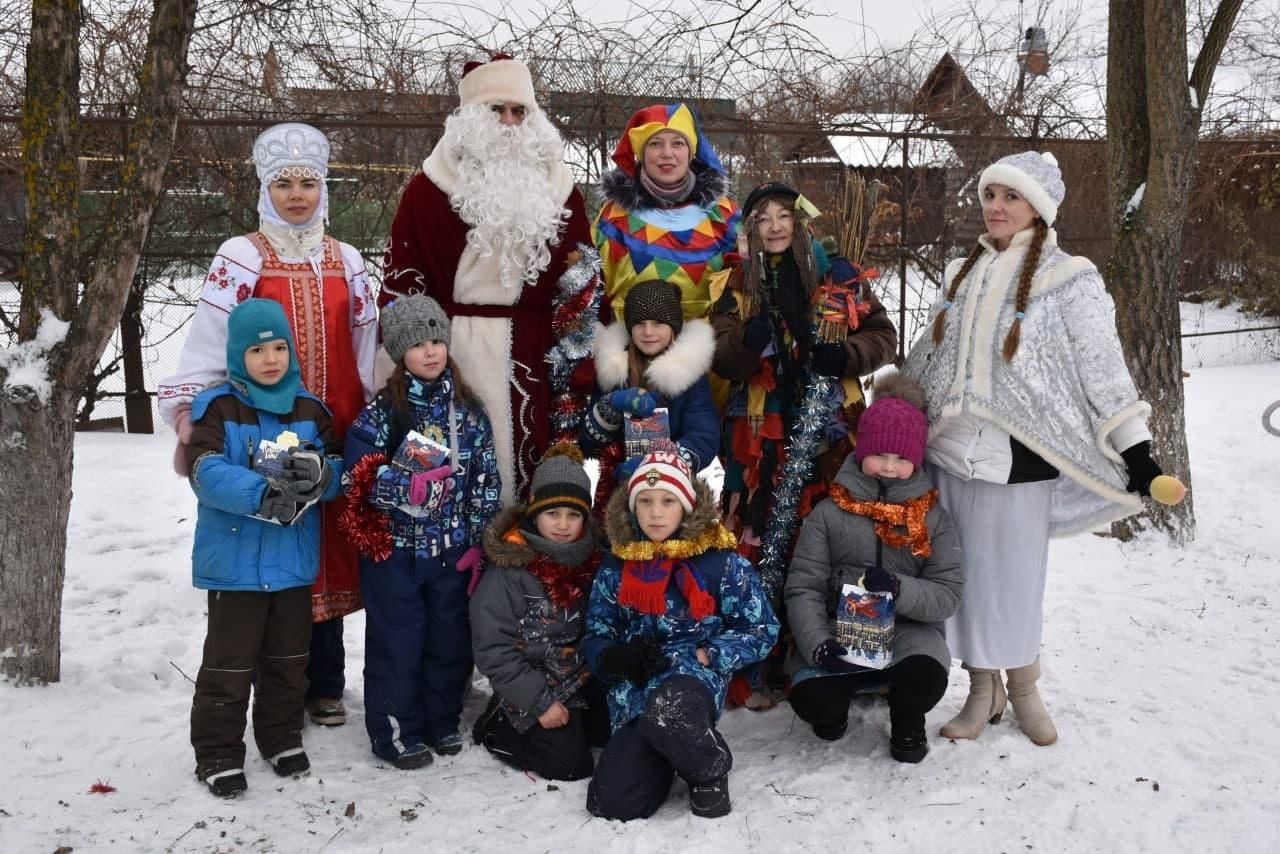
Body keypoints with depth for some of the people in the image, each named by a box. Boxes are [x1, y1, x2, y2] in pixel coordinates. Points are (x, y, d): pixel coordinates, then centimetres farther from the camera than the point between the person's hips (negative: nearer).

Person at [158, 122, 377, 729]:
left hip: (336, 438, 3)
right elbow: (209, 343, -5)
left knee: (331, 553, 7)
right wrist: (188, 412, -14)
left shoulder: (345, 261, 13)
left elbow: (366, 349, 15)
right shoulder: (242, 258, 2)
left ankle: (325, 684, 21)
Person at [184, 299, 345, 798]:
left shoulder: (309, 409, 5)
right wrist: (264, 494, -34)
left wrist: (317, 472, -24)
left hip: (294, 559, 4)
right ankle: (218, 754, 19)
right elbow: (207, 472, -21)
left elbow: (339, 472, 0)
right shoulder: (216, 407, -8)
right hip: (234, 560, -4)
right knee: (229, 662, 5)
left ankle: (282, 737, 34)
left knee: (288, 658, 17)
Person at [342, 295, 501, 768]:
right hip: (393, 550, -3)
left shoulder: (468, 410, 2)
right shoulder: (381, 411, -7)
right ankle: (397, 732, 19)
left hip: (452, 550, 3)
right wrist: (410, 487, -27)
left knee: (450, 639, 13)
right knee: (397, 643, 4)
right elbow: (361, 476, -12)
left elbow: (486, 480, 4)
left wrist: (477, 543, 0)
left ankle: (442, 721, 30)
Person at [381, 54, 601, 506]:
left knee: (534, 474, 4)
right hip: (451, 351, -2)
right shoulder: (429, 189, 3)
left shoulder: (557, 188, 12)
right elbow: (401, 285, 1)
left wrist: (579, 372, 5)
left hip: (534, 359, 2)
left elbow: (584, 281, 12)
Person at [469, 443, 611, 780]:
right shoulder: (506, 570, -21)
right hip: (534, 689, -6)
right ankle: (498, 728, 10)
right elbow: (492, 648, -21)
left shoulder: (592, 559, -3)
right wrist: (540, 702, -20)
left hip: (585, 679, 6)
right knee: (572, 764, -9)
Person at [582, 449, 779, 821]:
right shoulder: (615, 569, 7)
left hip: (694, 678, -4)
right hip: (634, 696, 4)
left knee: (665, 713, -41)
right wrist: (621, 658, -12)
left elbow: (762, 630, 0)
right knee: (611, 803, -10)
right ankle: (670, 755, 22)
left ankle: (710, 767, -5)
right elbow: (594, 638, 11)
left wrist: (705, 655, -13)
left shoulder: (721, 563, -4)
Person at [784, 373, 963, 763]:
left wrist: (899, 588, -24)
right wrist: (819, 645, -23)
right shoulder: (829, 512, -1)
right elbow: (803, 588, -6)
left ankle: (907, 726, 6)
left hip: (908, 629, 1)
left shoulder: (933, 517, 3)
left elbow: (948, 595, -3)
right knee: (810, 698, -29)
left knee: (926, 677, -33)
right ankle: (834, 708, 13)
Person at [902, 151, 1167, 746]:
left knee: (1013, 578, 3)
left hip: (1017, 457, -5)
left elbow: (1103, 370, -7)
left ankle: (1023, 689, 25)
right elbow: (927, 357, 21)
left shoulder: (1069, 279, -5)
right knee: (963, 575, 9)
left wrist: (1136, 452, -12)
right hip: (952, 450, 5)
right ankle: (982, 689, 24)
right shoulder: (963, 273, 12)